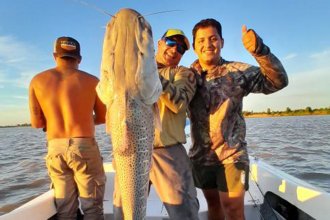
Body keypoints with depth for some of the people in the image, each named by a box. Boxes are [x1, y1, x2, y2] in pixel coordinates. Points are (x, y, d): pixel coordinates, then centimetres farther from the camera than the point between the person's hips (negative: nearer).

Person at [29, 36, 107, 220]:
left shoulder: (38, 80, 5)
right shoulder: (92, 81, -3)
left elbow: (36, 123, 5)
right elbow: (103, 118, 6)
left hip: (55, 149, 3)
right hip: (85, 147, -3)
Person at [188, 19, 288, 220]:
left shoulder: (238, 71, -6)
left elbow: (277, 81, -16)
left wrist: (259, 50, -31)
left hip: (231, 155, -3)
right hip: (200, 156, 3)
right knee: (213, 204, 20)